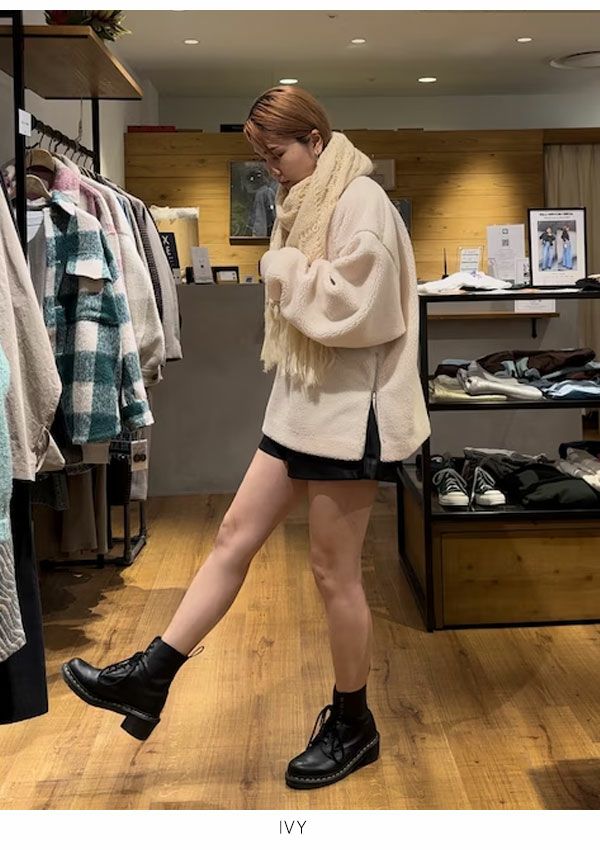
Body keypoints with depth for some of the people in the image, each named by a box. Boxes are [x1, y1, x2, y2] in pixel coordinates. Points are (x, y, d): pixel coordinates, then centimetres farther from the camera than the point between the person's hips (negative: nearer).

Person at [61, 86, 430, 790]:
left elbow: (356, 308, -23)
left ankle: (352, 724, 20)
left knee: (334, 572, 1)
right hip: (301, 407, 9)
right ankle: (148, 680, 15)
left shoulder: (360, 201, -14)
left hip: (348, 413, -9)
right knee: (234, 537, 9)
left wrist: (283, 269, -12)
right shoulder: (306, 204, 15)